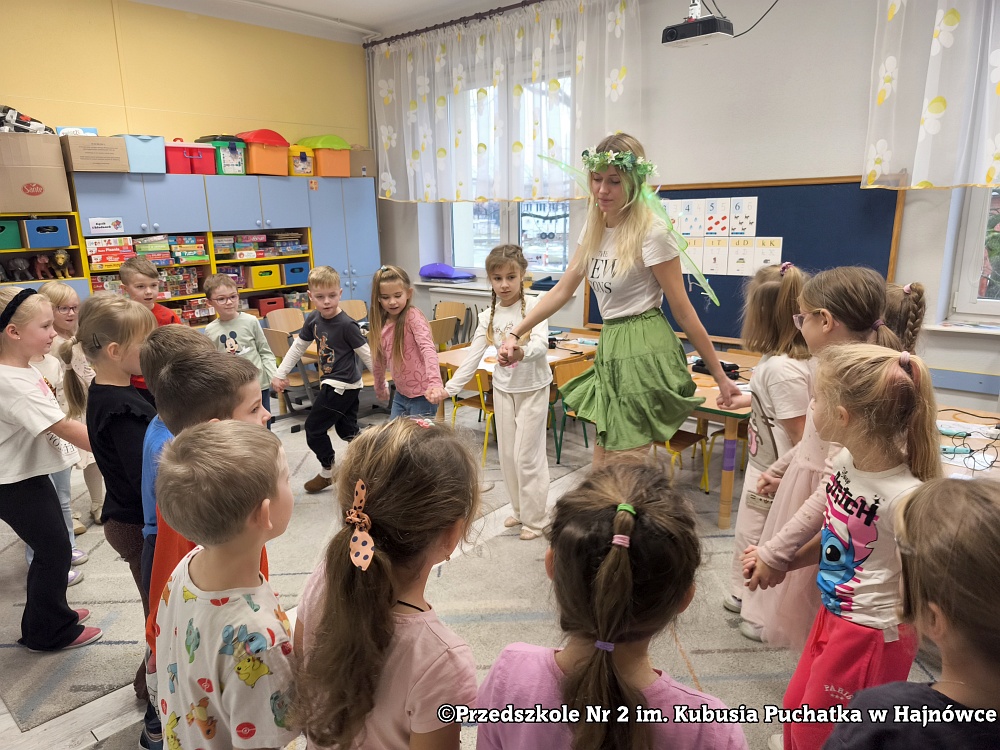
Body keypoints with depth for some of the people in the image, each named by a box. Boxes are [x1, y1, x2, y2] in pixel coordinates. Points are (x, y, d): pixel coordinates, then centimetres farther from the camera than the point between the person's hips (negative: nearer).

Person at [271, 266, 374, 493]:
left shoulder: (346, 324, -22)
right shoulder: (313, 319, 0)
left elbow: (367, 354, -16)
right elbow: (298, 347, 11)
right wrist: (279, 374, 11)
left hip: (342, 385, -8)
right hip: (331, 383, 8)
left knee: (314, 428, 2)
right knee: (346, 429, 17)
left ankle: (327, 472, 20)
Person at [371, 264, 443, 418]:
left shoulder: (413, 317, -16)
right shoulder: (381, 323, 4)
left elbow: (428, 349, -30)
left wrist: (435, 383, -44)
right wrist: (380, 388, 25)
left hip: (422, 395, -7)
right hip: (401, 395, 7)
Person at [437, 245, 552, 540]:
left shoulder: (534, 306, -13)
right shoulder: (488, 316, 0)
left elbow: (541, 343, -29)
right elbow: (472, 357, -1)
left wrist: (522, 352, -51)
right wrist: (449, 388, -9)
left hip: (533, 388, -5)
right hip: (503, 388, 5)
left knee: (527, 454, -1)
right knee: (507, 453, 12)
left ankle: (535, 518, 16)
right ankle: (519, 509, 31)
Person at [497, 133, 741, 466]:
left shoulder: (652, 233, -12)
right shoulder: (594, 229, 9)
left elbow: (683, 311, -9)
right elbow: (562, 291, 12)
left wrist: (720, 377, -5)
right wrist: (515, 333, 6)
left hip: (643, 353, -7)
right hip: (610, 350, 7)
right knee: (601, 474, 12)